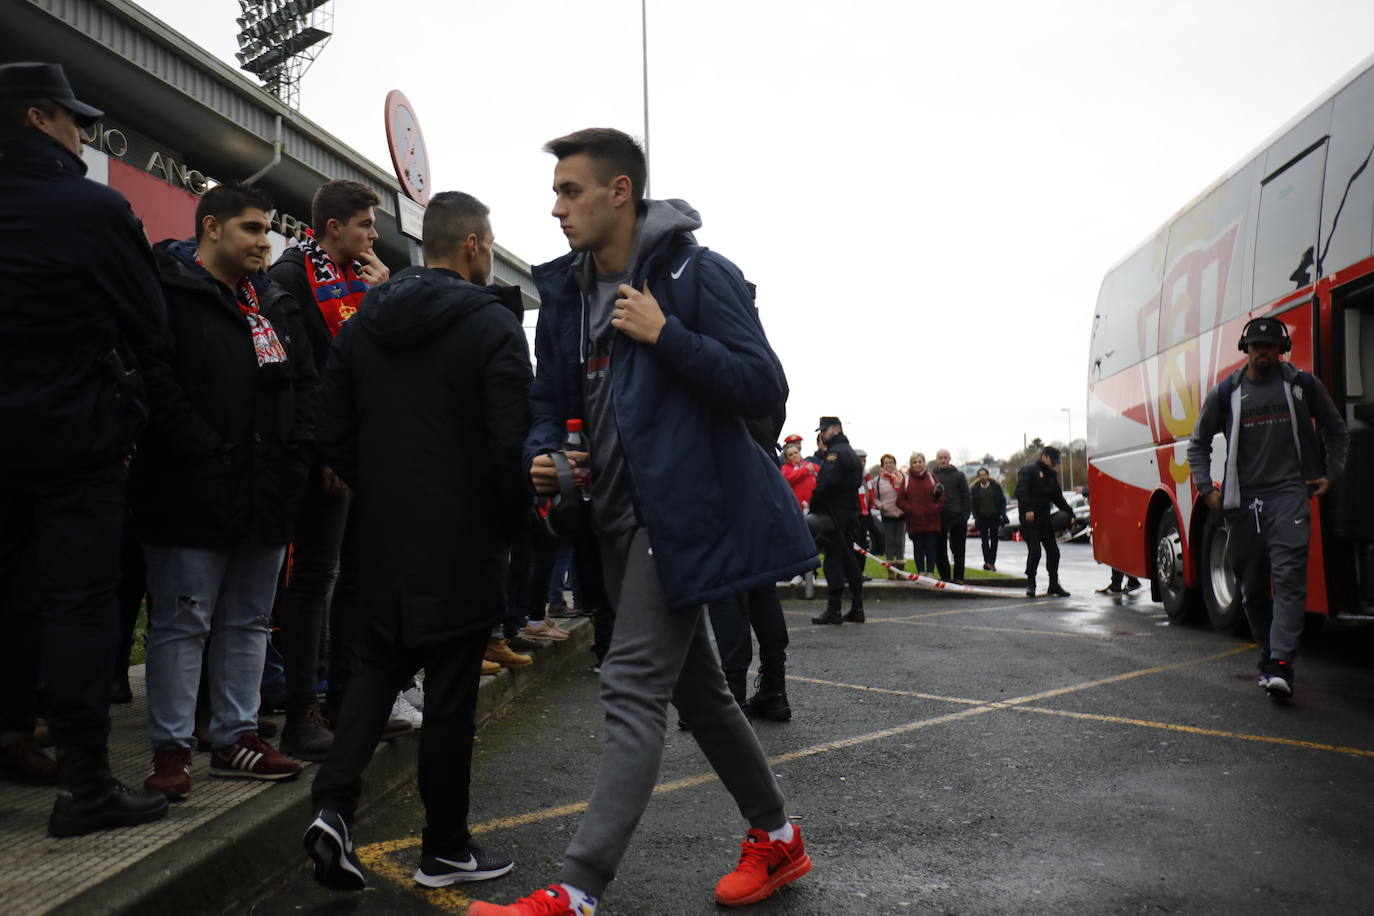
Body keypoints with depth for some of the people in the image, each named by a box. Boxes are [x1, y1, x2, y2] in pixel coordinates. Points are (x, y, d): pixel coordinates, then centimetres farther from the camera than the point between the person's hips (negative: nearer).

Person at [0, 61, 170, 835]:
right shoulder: (95, 209, -13)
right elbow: (151, 328, -9)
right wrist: (124, 400, 8)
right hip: (76, 436, -6)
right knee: (82, 603, -3)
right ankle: (86, 785, 1)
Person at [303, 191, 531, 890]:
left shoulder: (361, 325, 6)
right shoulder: (493, 326, -11)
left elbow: (334, 432, 6)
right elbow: (511, 442, -16)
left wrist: (377, 492, 16)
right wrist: (512, 520, -1)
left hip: (383, 532, 5)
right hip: (463, 540, -5)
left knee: (380, 664, 20)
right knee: (451, 688, 5)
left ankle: (333, 803, 3)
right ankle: (445, 849, 18)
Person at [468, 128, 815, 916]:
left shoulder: (698, 274, -11)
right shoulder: (566, 291, 10)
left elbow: (766, 388, -16)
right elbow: (551, 398, 16)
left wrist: (666, 335, -22)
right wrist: (543, 455, -5)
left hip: (683, 511, -8)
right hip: (620, 516, 9)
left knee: (634, 688, -12)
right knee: (694, 684, 16)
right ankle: (777, 838, 33)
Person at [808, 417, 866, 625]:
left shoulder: (835, 453, -12)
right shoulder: (851, 454, 20)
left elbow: (826, 484, -22)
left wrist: (813, 507, -13)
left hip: (834, 514, -10)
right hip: (851, 513, 10)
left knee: (834, 559, -7)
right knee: (849, 559, 12)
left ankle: (833, 610, -6)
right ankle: (856, 609, 16)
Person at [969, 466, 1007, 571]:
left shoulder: (996, 486, -1)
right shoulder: (974, 488, -1)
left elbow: (1002, 501, 4)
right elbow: (972, 504, 2)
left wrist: (1002, 514, -5)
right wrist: (976, 517, -6)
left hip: (994, 517, 1)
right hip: (982, 518, -1)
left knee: (994, 540, 6)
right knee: (984, 540, -8)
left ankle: (992, 562, 13)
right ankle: (987, 562, -13)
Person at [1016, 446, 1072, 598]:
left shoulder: (1051, 474, 19)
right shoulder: (1029, 470, -5)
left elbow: (1058, 497, 23)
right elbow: (1021, 491, -16)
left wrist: (1070, 513, 14)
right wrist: (1028, 510, -27)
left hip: (1044, 517, 8)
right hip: (1030, 518, -8)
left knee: (1053, 551, 7)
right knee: (1035, 550, -13)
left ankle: (1053, 585, 17)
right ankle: (1030, 583, 0)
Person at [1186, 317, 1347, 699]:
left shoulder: (1303, 384, 7)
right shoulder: (1225, 393, 7)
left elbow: (1335, 429, 20)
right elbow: (1199, 443, 15)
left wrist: (1331, 475, 11)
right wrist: (1206, 488, 5)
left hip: (1289, 493, -2)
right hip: (1242, 498, 2)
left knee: (1289, 575, -16)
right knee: (1252, 587, 6)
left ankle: (1281, 665, -21)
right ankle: (1268, 657, 21)